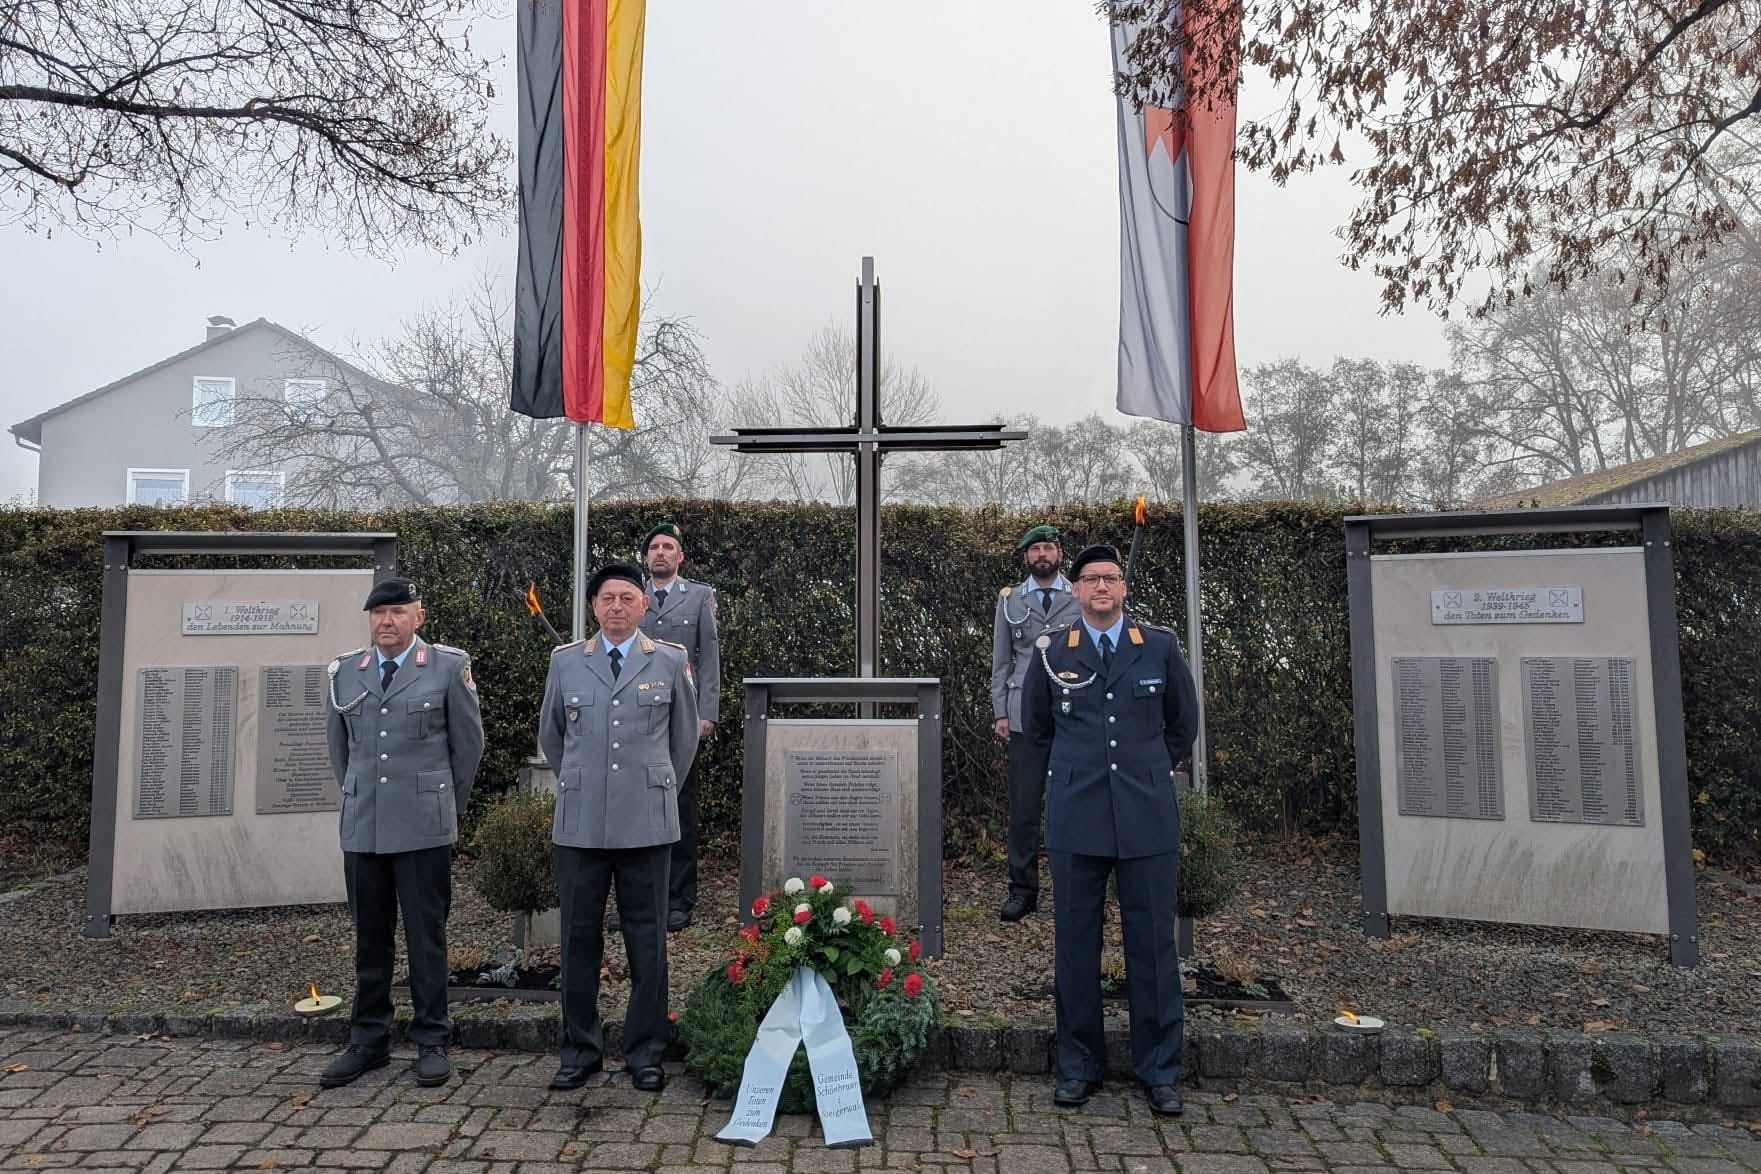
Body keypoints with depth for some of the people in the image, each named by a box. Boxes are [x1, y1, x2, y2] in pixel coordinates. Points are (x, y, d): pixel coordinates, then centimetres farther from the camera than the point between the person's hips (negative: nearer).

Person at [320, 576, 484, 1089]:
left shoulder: (449, 666, -3)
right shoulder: (344, 671, 8)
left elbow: (468, 743, 4)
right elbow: (338, 745, 19)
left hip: (424, 827, -3)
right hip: (362, 827, 4)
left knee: (426, 936, 4)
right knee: (370, 938, 12)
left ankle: (431, 1042, 16)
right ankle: (368, 1042, 26)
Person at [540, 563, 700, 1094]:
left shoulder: (671, 662, 1)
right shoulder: (565, 661, 5)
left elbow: (685, 738, 13)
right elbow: (550, 736, 18)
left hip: (646, 824, -1)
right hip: (579, 824, 1)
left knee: (647, 940, 6)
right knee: (579, 937, 9)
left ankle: (646, 1054, 20)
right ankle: (579, 1050, 24)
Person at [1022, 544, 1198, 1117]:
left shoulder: (1161, 647, 2)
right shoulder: (1050, 651, 3)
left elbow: (1183, 723, 16)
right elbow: (1036, 727, 17)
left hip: (1148, 815, 0)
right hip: (1075, 816, 0)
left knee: (1153, 941, 5)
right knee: (1076, 941, 7)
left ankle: (1160, 1070, 20)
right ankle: (1078, 1066, 21)